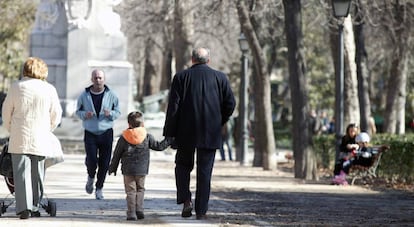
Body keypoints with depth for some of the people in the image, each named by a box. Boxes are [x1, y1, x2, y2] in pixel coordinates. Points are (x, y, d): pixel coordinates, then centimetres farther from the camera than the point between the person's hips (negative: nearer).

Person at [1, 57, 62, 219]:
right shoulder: (49, 89, 1)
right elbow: (56, 115, 6)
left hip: (19, 139, -1)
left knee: (22, 173, -2)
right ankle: (35, 208, 15)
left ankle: (24, 207, -11)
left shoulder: (16, 87, -1)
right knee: (37, 174, 11)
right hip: (40, 140, 1)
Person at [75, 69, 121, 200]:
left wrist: (110, 114, -16)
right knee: (92, 160, -13)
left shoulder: (111, 95, 1)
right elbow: (78, 111, 11)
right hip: (90, 133, 0)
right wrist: (84, 114, -11)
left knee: (104, 163, -1)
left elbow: (118, 112, 7)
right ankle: (91, 177, 21)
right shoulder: (84, 95, 2)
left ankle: (99, 188, 15)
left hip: (106, 133, 0)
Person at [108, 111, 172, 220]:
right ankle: (139, 209, 6)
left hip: (128, 170, -1)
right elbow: (159, 146, 6)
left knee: (130, 191, 3)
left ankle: (131, 213, -4)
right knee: (140, 189, 16)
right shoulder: (147, 137, -3)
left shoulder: (123, 138, -3)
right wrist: (169, 140, 21)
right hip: (142, 170, 1)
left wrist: (113, 167, 14)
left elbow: (117, 155, 3)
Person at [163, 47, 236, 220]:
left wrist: (169, 134, -3)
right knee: (205, 171, 5)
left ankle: (186, 201, 0)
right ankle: (201, 211, 4)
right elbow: (230, 103, 0)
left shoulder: (181, 77, -1)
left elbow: (173, 107, -5)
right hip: (210, 134, 1)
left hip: (186, 133, -1)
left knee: (183, 166, 17)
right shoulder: (220, 78, 3)